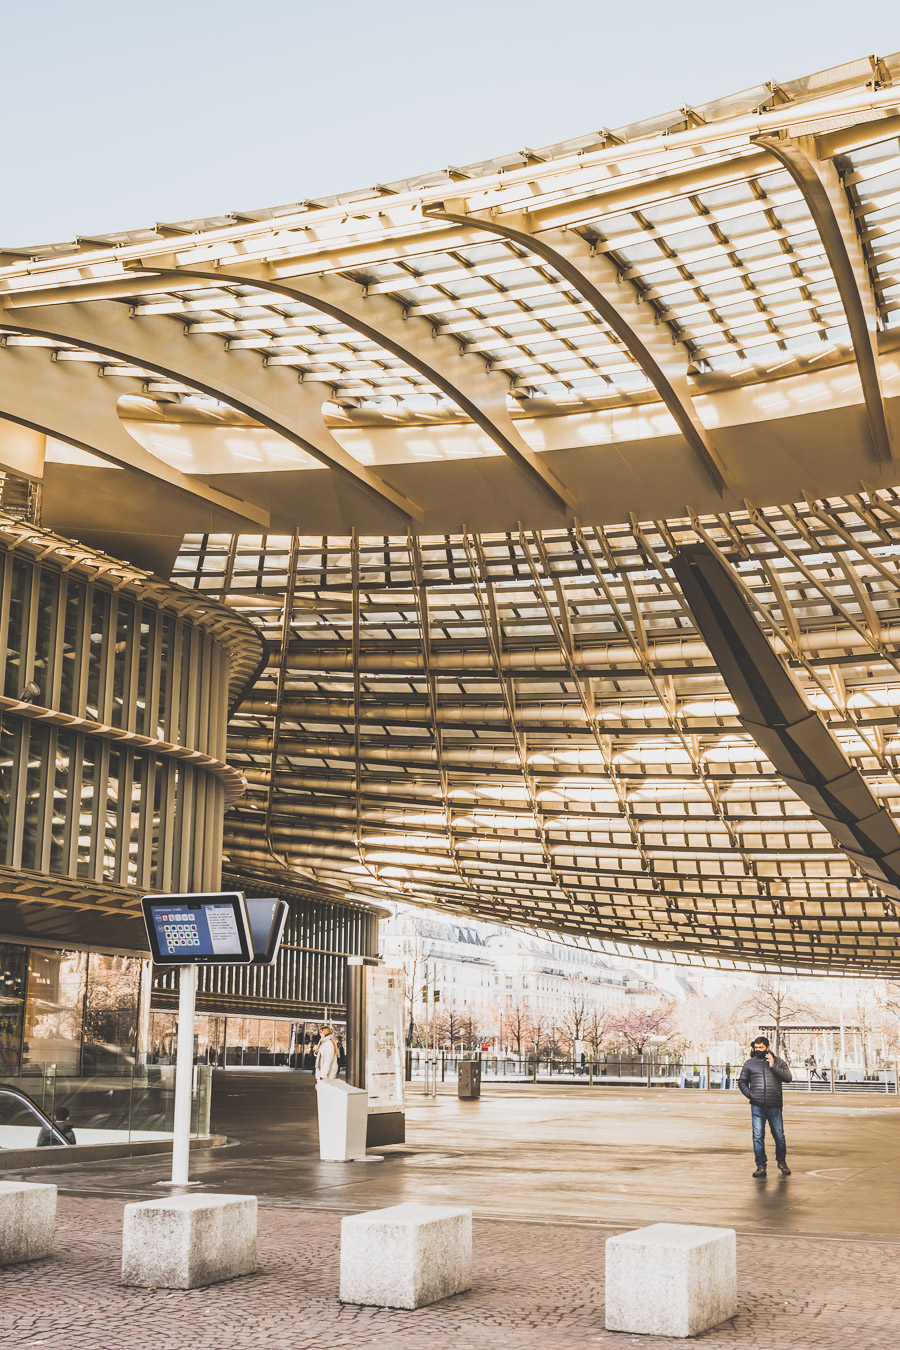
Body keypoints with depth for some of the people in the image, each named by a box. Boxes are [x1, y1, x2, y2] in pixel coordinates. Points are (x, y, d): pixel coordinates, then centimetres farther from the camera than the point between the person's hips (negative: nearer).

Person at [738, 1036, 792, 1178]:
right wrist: (749, 1094, 1)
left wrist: (773, 1066, -10)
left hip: (775, 1106, -1)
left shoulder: (778, 1062, 9)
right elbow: (742, 1081, 17)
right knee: (758, 1137, -3)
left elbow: (788, 1077, -4)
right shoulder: (750, 1063, 11)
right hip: (757, 1106, 1)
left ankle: (781, 1162, 24)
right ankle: (761, 1166, 3)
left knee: (779, 1136, 3)